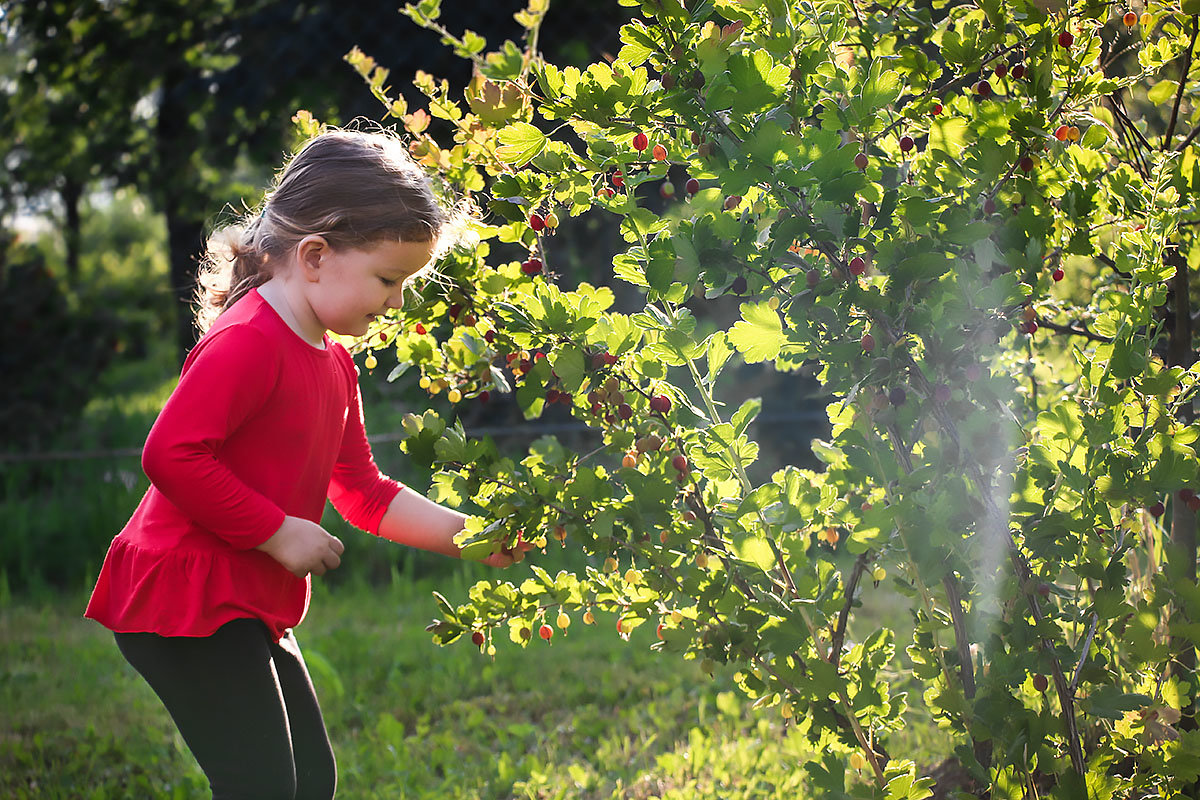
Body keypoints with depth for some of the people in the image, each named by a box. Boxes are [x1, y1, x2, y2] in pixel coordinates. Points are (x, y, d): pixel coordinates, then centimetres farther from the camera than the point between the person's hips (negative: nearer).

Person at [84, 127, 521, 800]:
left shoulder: (334, 364, 13)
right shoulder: (248, 341, -20)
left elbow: (364, 491, 19)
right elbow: (172, 454, -28)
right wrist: (280, 532, -22)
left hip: (251, 608, 11)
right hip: (185, 596, -11)